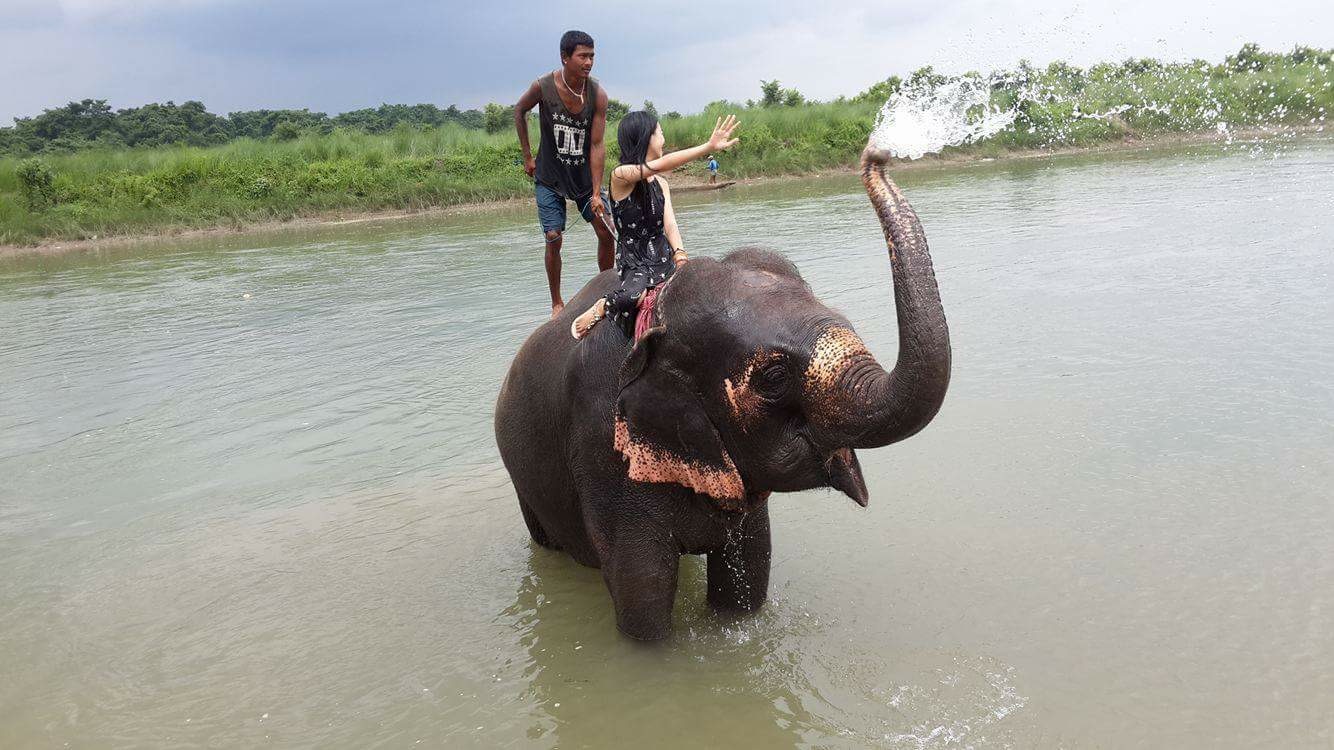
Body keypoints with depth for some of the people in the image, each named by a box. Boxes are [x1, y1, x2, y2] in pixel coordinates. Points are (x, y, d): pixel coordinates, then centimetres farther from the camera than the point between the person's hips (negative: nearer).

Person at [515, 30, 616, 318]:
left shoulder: (597, 94, -16)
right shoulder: (543, 86, -18)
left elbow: (596, 145, -17)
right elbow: (519, 111, 3)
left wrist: (597, 193, -21)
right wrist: (527, 156, 3)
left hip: (586, 174, 2)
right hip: (549, 177, -1)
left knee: (607, 233, -3)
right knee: (553, 239, -8)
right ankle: (557, 303, 7)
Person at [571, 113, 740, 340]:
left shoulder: (661, 184, 12)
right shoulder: (621, 176, -11)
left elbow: (670, 224, -1)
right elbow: (662, 164, -27)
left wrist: (680, 253, -22)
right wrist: (709, 146, -36)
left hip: (664, 257, 7)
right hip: (634, 263, -6)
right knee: (633, 295, -36)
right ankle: (601, 308, -3)